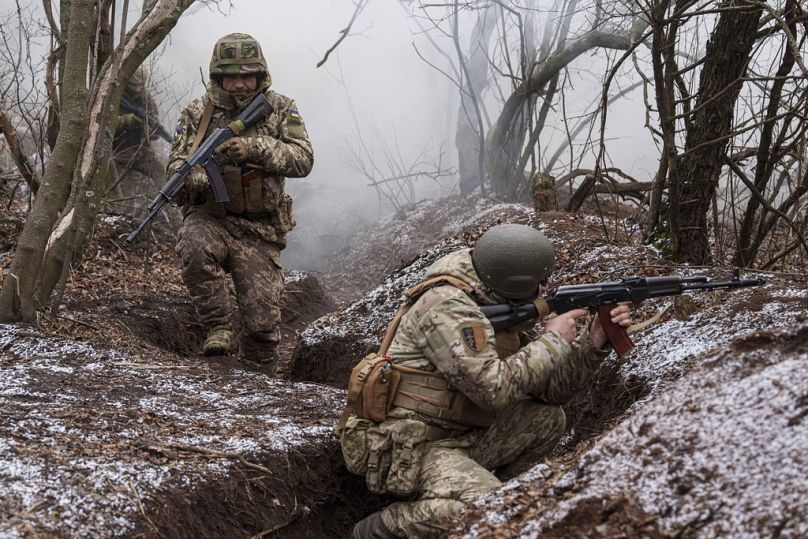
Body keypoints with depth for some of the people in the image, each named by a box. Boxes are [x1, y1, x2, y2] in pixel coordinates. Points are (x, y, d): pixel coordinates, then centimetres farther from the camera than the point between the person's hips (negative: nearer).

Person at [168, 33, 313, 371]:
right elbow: (176, 162, 2)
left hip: (258, 231, 0)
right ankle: (219, 328, -19)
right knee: (194, 248, -37)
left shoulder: (281, 110, 4)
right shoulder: (199, 112, 5)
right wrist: (193, 175, -24)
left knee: (262, 319, -3)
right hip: (209, 218, 0)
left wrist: (254, 148, -23)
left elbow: (303, 160, -7)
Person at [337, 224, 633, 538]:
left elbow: (551, 388, 11)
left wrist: (593, 342, -3)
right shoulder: (449, 308, -19)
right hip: (407, 447, -9)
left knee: (547, 419, 9)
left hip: (456, 437, 9)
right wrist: (553, 340, -16)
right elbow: (494, 388, -28)